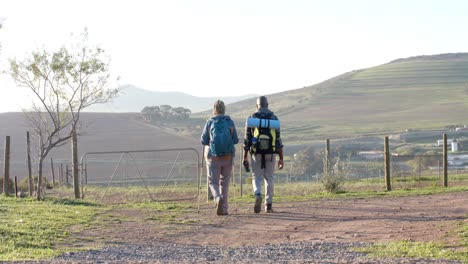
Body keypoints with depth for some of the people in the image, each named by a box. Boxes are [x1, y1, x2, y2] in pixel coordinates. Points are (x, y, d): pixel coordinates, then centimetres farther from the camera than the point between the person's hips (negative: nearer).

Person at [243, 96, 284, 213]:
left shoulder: (251, 118, 2)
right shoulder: (274, 118, 3)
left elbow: (247, 139, 0)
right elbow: (278, 139, 0)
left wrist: (245, 157, 4)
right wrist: (281, 158, 3)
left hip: (256, 153, -1)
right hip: (271, 153, 1)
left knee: (257, 178, 6)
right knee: (269, 178, 13)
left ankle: (258, 195, -22)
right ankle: (268, 204, 12)